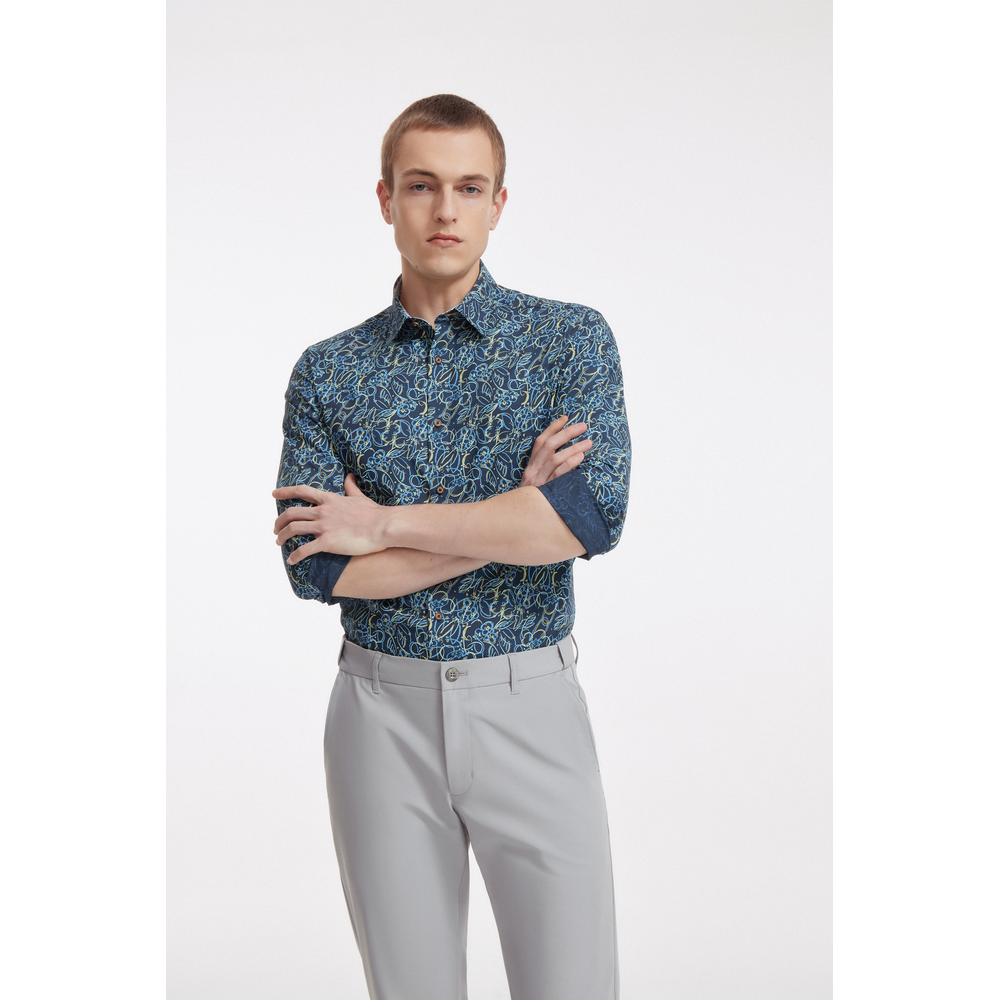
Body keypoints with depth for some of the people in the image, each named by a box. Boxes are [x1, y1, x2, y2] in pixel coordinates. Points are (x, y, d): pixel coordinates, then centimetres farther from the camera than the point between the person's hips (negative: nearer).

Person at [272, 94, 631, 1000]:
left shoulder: (573, 339, 0)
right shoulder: (328, 372, 4)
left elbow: (591, 516, -16)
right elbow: (317, 569, -8)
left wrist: (386, 524, -13)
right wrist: (514, 515, -14)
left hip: (530, 702, -1)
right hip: (384, 709, 2)